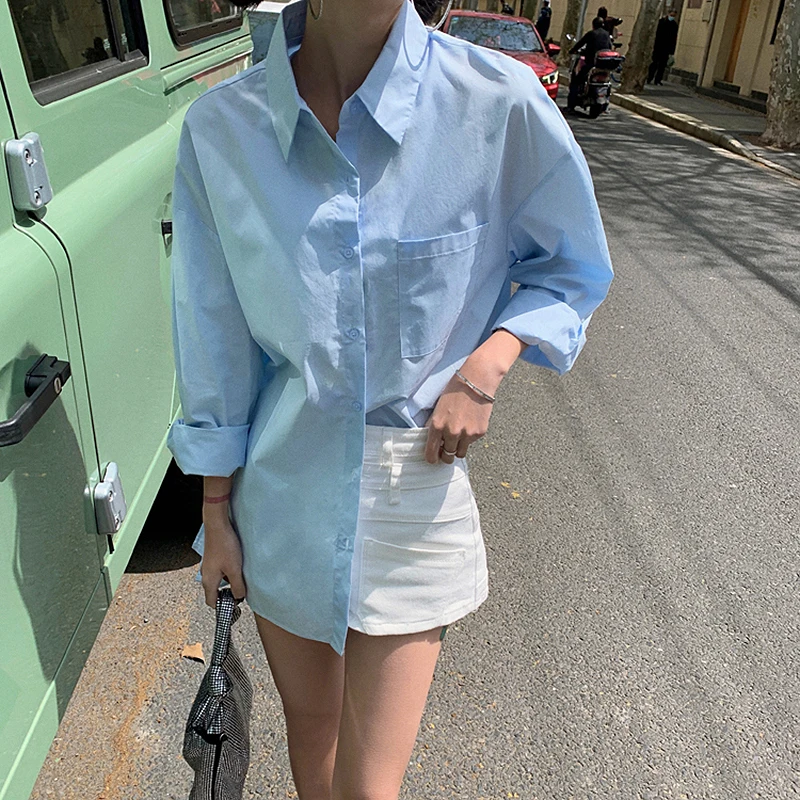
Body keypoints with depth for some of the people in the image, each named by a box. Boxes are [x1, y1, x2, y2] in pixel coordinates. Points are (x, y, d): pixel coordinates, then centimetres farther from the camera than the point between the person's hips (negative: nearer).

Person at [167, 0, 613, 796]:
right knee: (307, 723, 23)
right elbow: (214, 341, -1)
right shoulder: (219, 126, -9)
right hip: (282, 491, 2)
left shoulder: (498, 100, -14)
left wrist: (487, 363, -15)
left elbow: (571, 269, 3)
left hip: (413, 493, -1)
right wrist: (216, 512, 5)